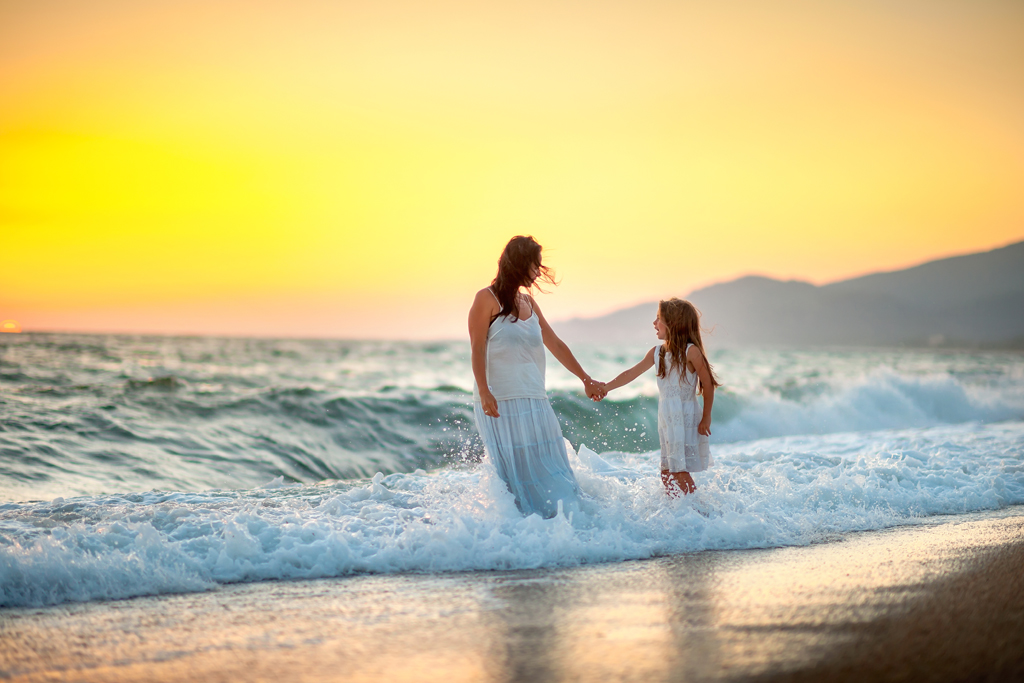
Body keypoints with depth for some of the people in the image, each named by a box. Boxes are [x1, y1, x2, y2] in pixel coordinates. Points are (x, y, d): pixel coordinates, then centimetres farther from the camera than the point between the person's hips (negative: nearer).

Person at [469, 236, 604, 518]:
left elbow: (555, 344, 22)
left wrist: (586, 379, 25)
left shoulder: (527, 301, 16)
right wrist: (484, 393, -20)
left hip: (534, 400, 7)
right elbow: (477, 350, -10)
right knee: (517, 472, -7)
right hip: (501, 402, -7)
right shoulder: (487, 299, -5)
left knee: (550, 468, 3)